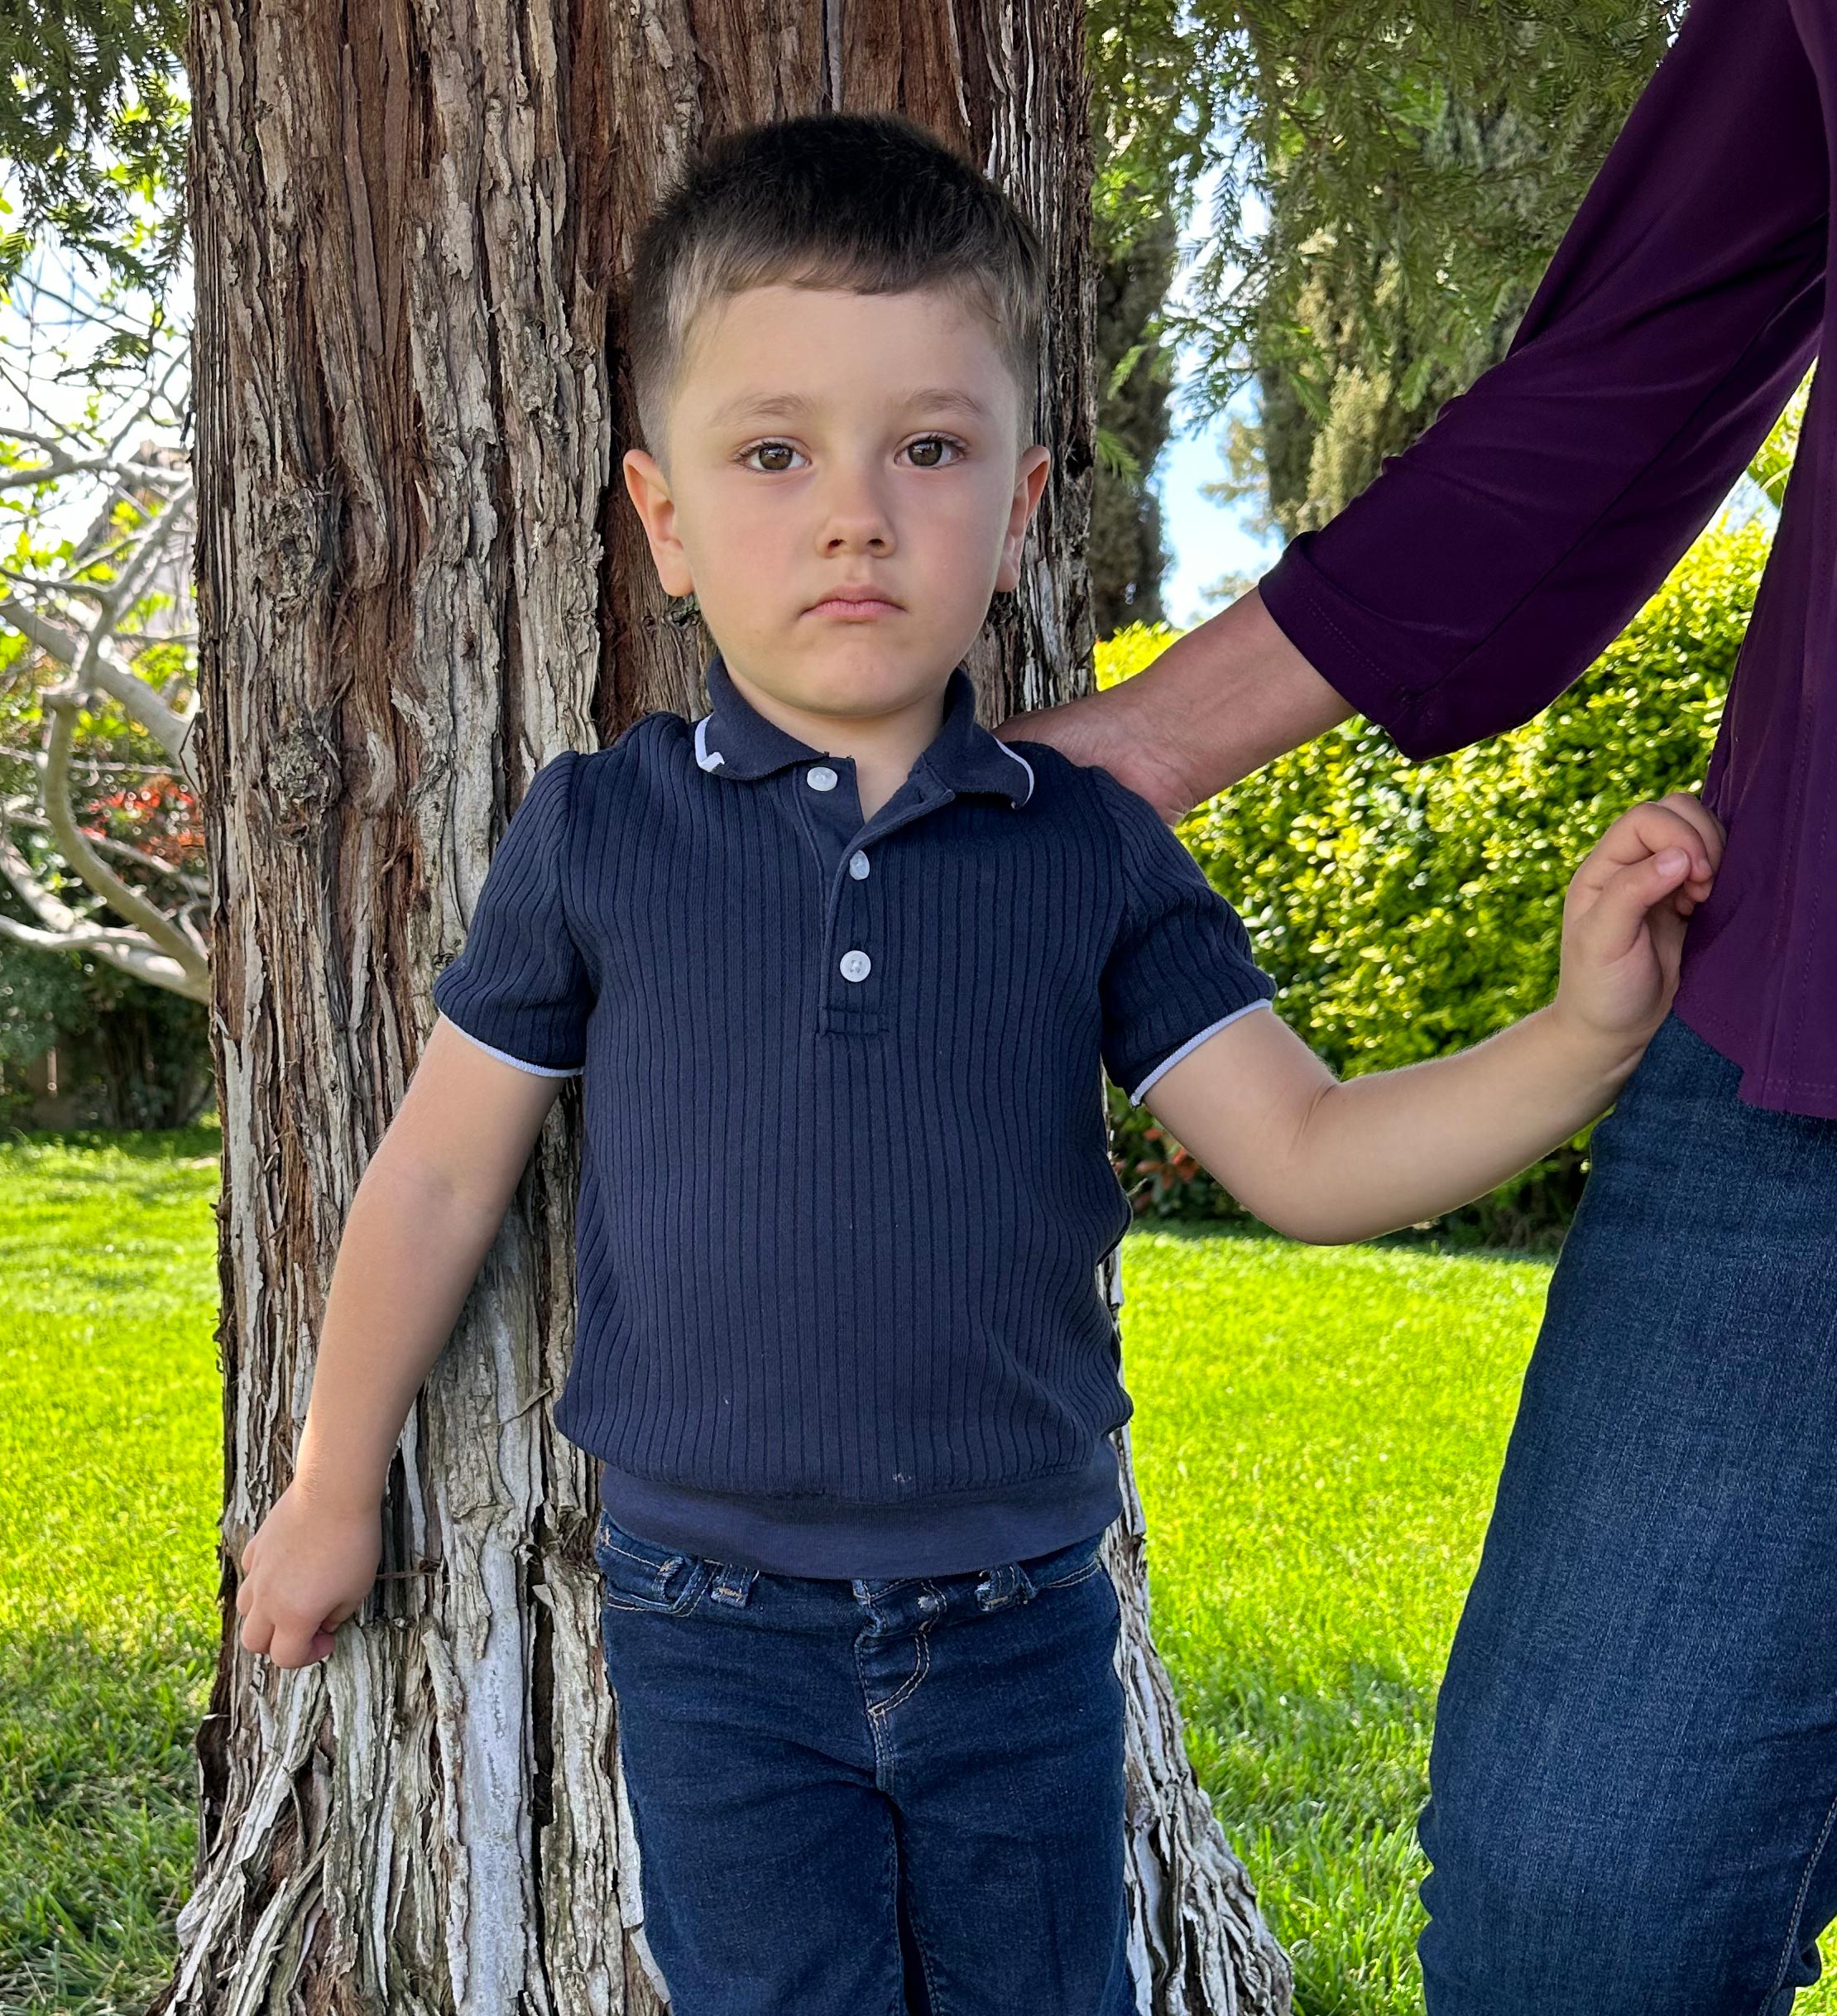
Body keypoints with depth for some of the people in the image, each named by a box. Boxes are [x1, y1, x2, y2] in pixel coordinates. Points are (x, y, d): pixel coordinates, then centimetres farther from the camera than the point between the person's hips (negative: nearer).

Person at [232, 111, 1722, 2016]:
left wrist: (1583, 1030, -18)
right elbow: (436, 1172, 1)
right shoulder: (595, 836, -8)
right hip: (718, 1637, -2)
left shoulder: (1093, 850, -4)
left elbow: (1307, 1157, -3)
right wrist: (332, 1491, 10)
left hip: (1024, 1623, 2)